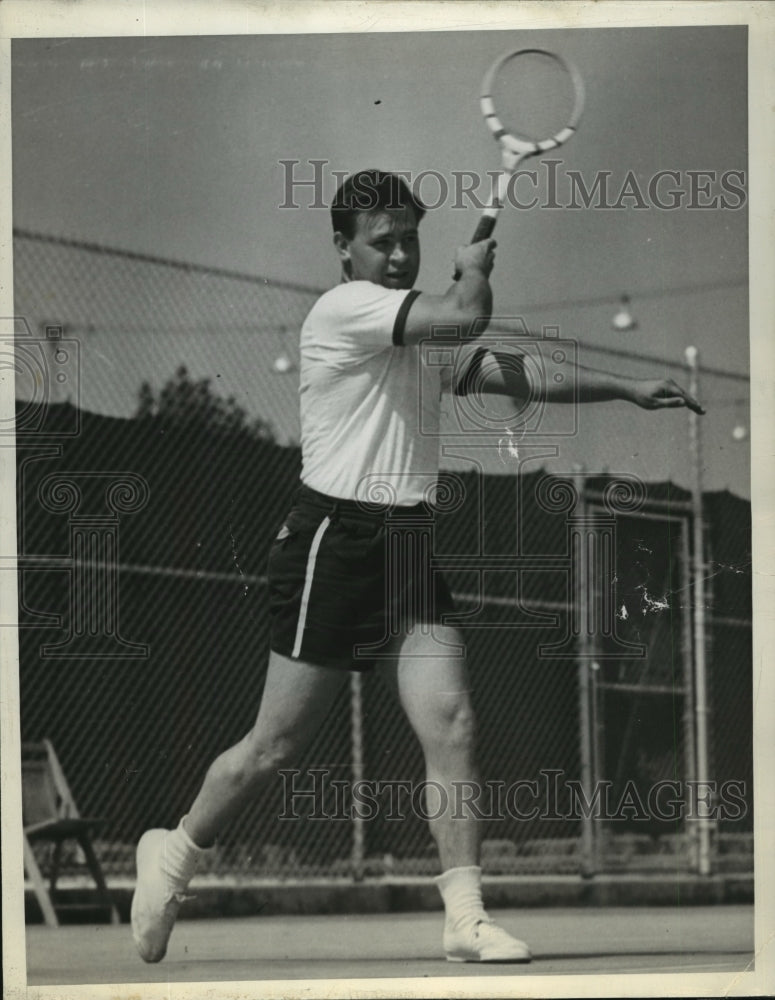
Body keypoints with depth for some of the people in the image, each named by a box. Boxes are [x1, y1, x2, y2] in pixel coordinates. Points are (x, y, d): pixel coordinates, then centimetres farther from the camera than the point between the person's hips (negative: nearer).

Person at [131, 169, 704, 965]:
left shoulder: (426, 338, 18)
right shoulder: (343, 310, -10)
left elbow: (517, 374, 14)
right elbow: (467, 317, -20)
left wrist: (626, 388, 7)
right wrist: (475, 268, 1)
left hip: (407, 545, 7)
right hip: (333, 541, -7)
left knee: (451, 727, -8)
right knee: (276, 745, 0)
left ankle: (466, 919, -7)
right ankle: (174, 852, 23)